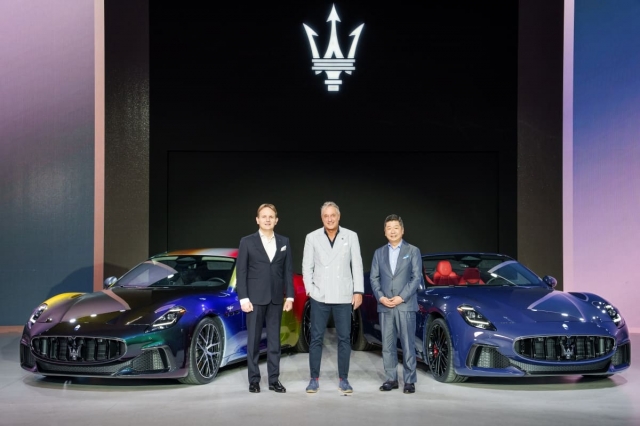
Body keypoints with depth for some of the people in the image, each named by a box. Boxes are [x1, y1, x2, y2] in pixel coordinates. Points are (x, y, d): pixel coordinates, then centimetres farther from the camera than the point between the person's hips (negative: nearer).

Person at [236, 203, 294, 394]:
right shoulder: (247, 242, 0)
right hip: (255, 298, -2)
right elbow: (241, 272, -3)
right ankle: (254, 380, 10)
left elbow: (288, 271, 7)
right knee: (253, 340, 3)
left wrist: (289, 296, 1)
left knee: (274, 340, 6)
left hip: (276, 298, 3)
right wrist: (243, 298, -10)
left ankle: (274, 380, 12)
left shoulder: (284, 242, 8)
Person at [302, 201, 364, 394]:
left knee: (344, 338, 4)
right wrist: (310, 289, -5)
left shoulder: (351, 236, 3)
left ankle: (343, 379, 13)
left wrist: (358, 291, -4)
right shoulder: (312, 237, 3)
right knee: (316, 338, 3)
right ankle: (314, 379, 12)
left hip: (343, 296, 0)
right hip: (319, 297, 0)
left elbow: (357, 265, 2)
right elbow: (307, 266, 4)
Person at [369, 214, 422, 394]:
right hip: (384, 306, 3)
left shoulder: (413, 251, 4)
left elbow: (417, 277, -3)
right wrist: (381, 297, -7)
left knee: (408, 344, -3)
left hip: (406, 305, -3)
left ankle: (409, 381, 3)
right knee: (387, 345, 5)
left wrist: (402, 297, -12)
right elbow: (374, 278, 9)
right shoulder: (379, 253, 13)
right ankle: (391, 379, 12)